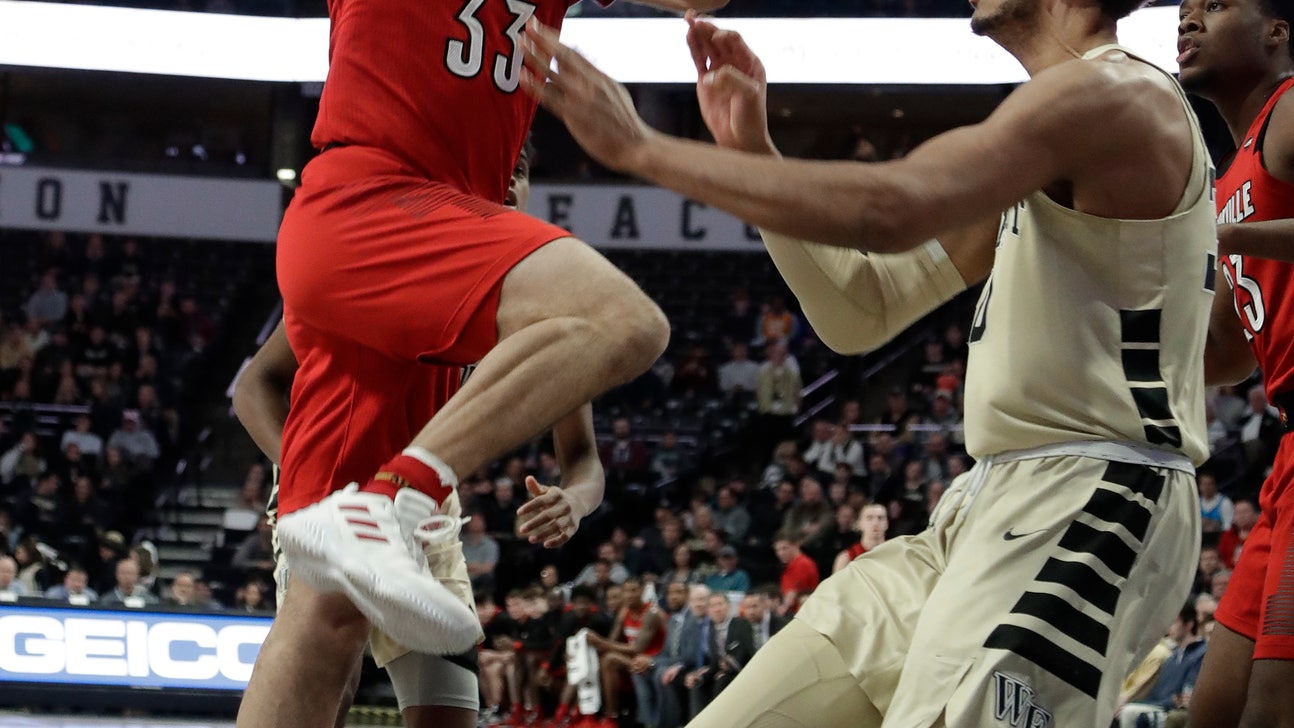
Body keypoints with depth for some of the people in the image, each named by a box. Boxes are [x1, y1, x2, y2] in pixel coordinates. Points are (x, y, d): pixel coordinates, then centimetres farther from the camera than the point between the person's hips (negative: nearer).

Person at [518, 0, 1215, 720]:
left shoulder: (1114, 92, -12)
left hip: (1082, 504, -10)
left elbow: (890, 211, -26)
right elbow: (864, 310, 20)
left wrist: (641, 147, -21)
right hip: (993, 509, 10)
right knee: (734, 720, 6)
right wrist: (751, 148, 8)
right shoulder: (1048, 129, 22)